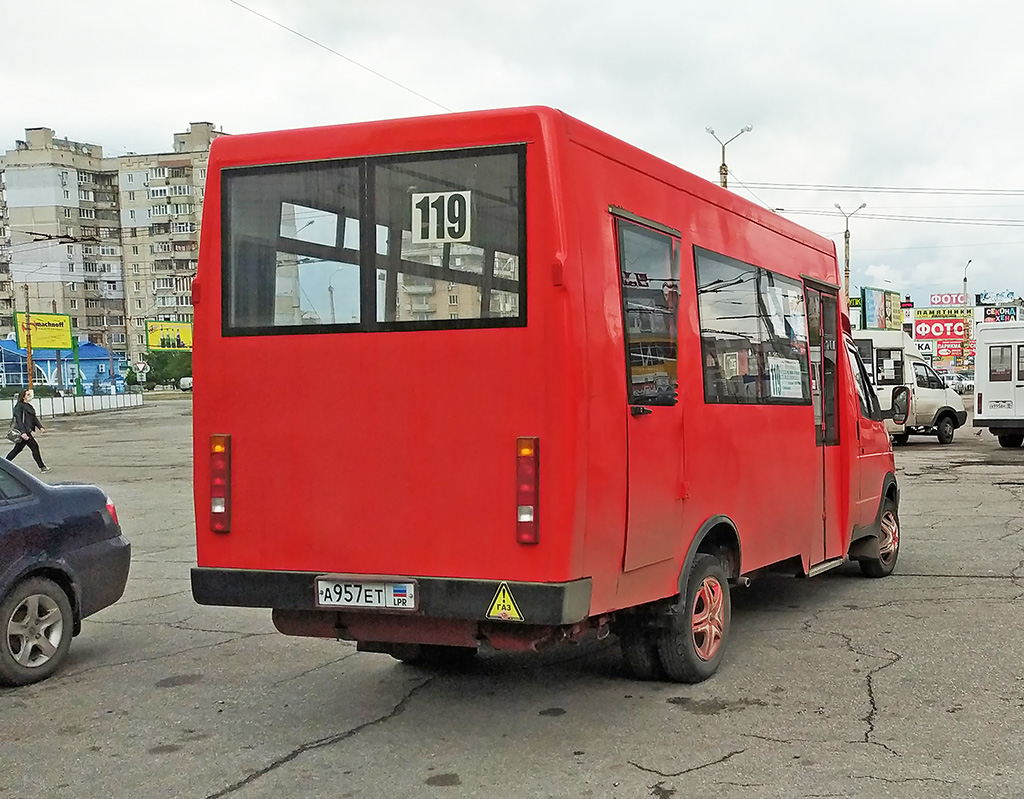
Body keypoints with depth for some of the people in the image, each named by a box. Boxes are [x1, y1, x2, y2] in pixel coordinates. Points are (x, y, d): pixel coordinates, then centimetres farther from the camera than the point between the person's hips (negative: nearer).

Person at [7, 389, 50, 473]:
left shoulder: (29, 406, 16)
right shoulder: (19, 406, -11)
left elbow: (34, 418, 17)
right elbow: (18, 420, -18)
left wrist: (40, 427, 3)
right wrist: (23, 432, -26)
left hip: (27, 431, 9)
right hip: (22, 431, -9)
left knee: (17, 449, 14)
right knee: (35, 447, -5)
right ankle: (42, 467, 2)